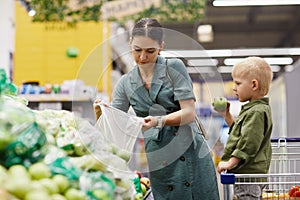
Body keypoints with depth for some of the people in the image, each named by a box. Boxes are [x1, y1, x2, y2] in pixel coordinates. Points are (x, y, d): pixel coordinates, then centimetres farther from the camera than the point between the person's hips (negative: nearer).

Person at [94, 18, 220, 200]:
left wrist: (158, 121, -25)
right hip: (158, 162, 3)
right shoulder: (126, 83, 7)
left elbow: (189, 113, -9)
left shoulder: (174, 67, -2)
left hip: (190, 153, -2)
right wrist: (100, 114, -18)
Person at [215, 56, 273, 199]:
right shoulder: (252, 109, 17)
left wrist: (231, 163, -21)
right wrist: (226, 115, 21)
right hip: (245, 173, 11)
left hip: (248, 174, -11)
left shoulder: (257, 112, -16)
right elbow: (240, 131, 29)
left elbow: (249, 143, -23)